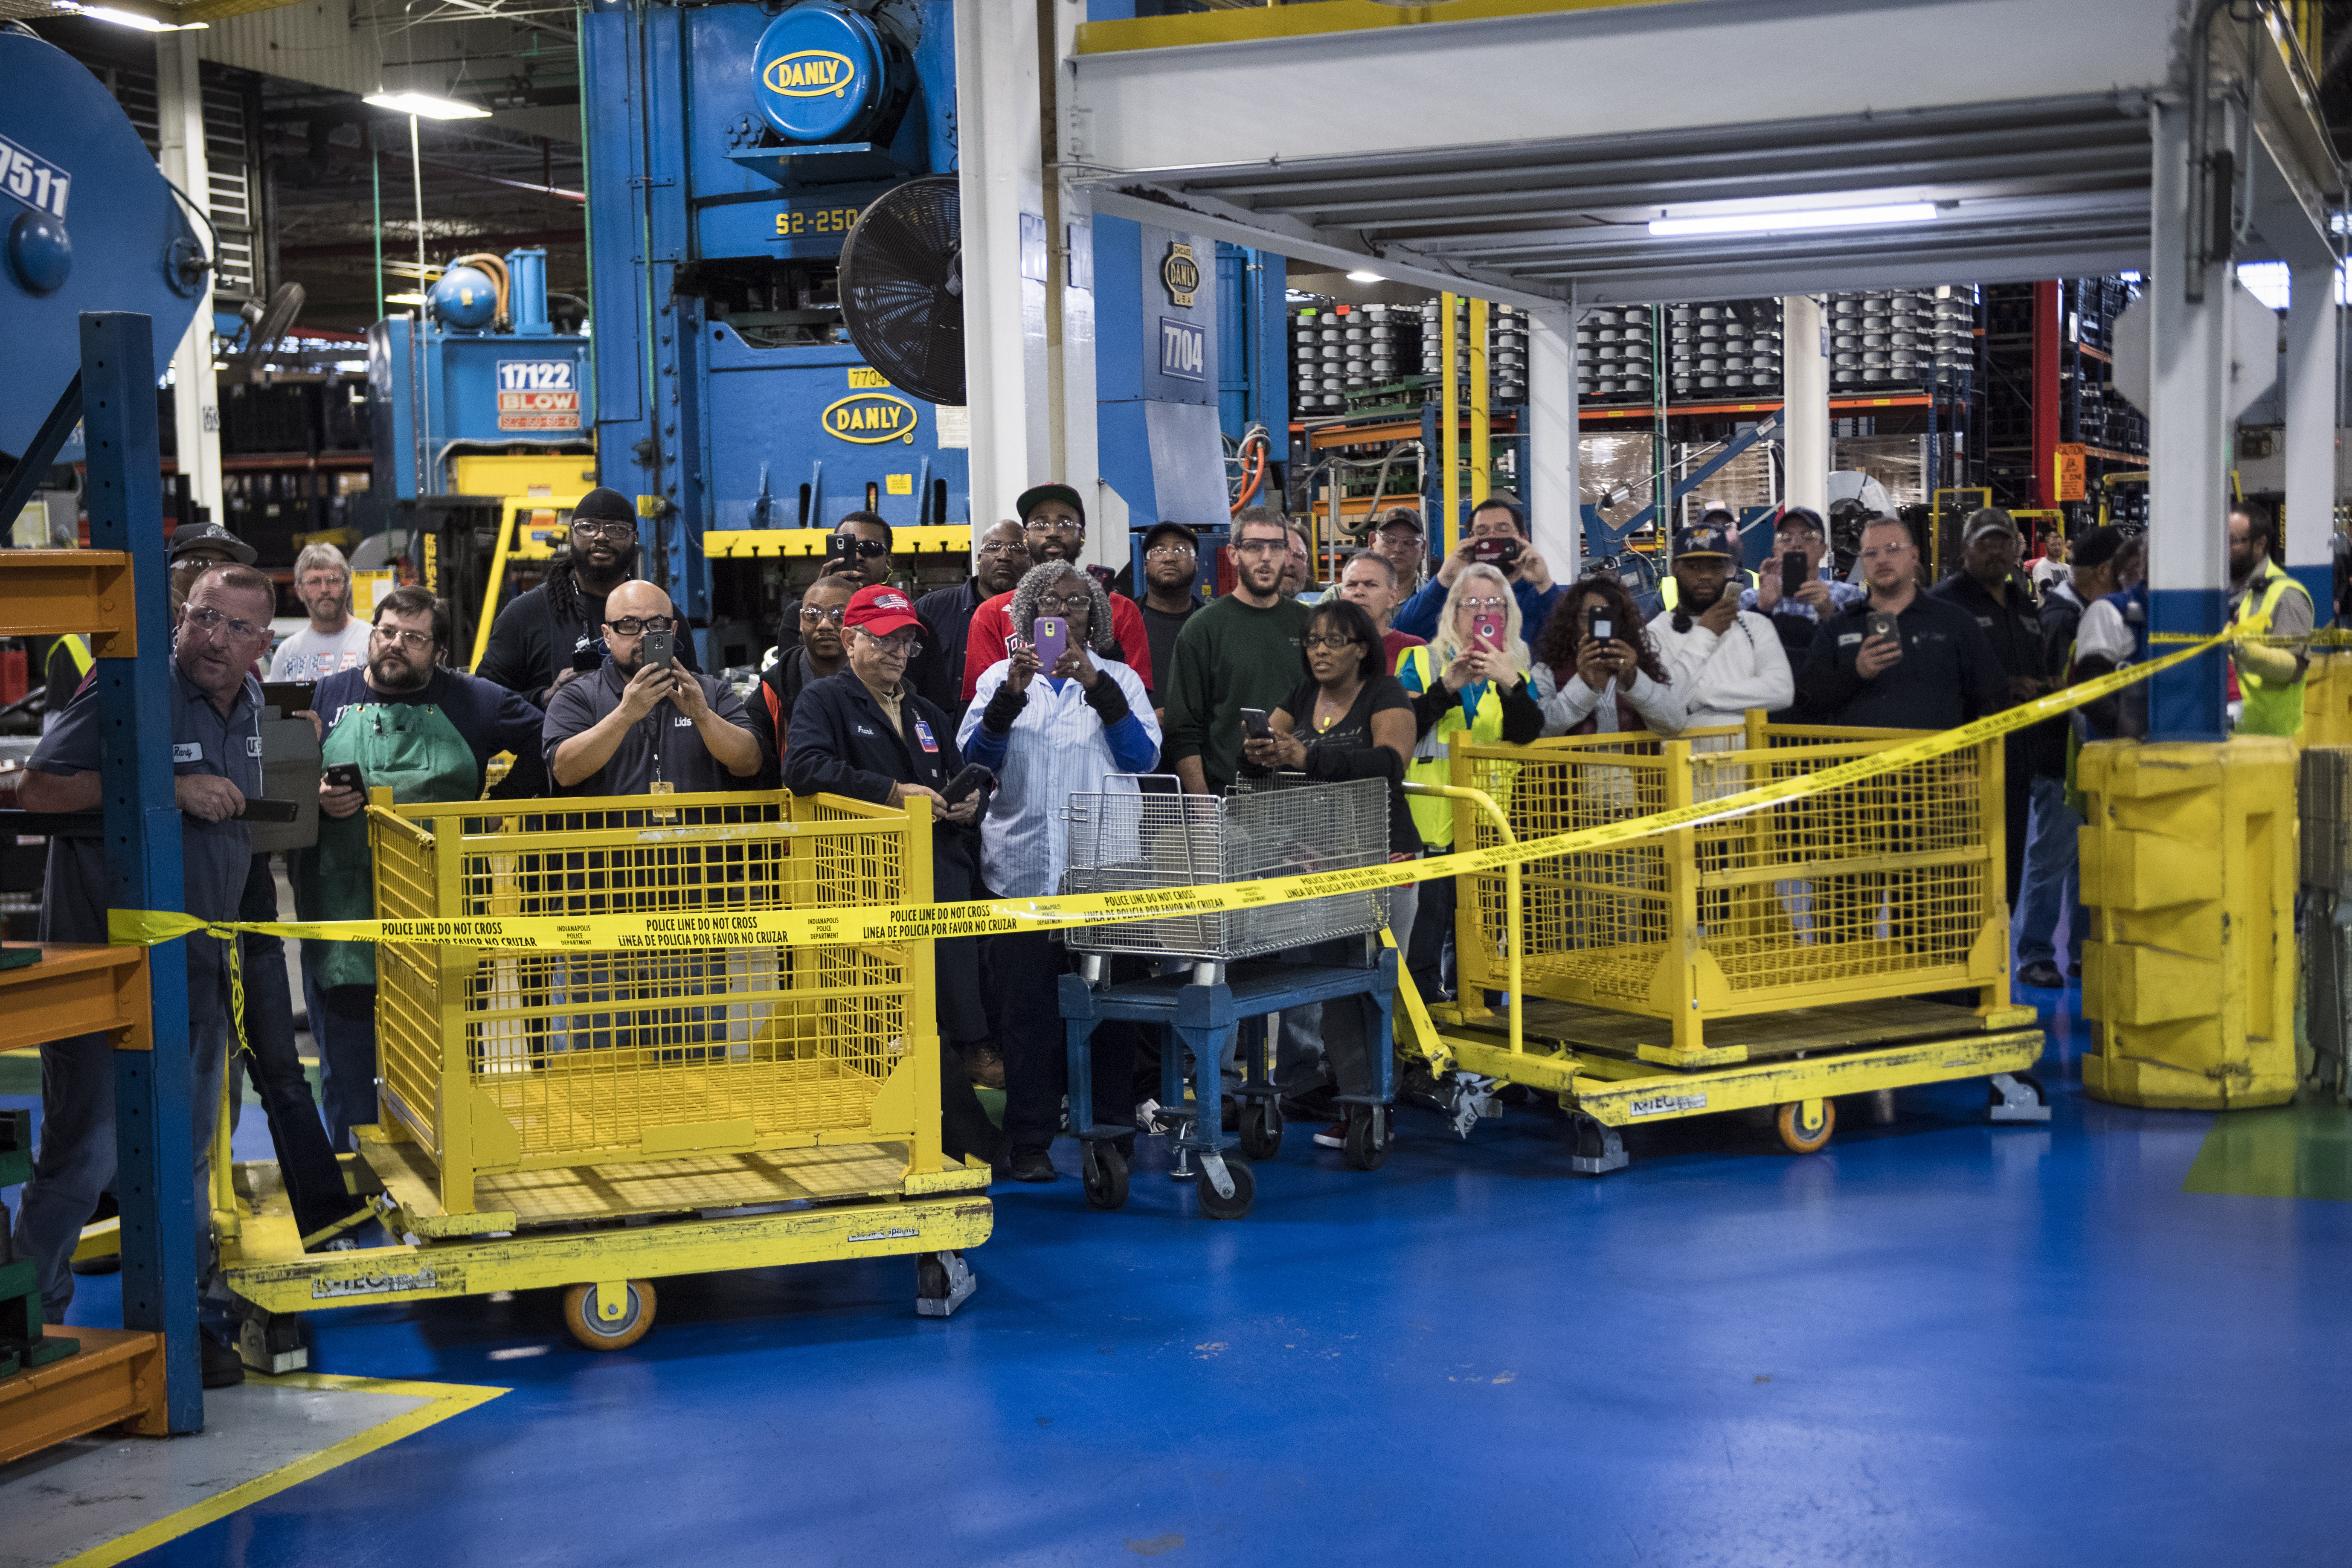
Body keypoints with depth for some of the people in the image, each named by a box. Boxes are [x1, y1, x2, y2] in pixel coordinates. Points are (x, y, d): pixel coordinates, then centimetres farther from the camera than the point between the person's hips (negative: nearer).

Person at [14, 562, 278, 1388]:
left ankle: (188, 1322, 24)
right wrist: (170, 789, -23)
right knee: (86, 1151, -3)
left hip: (202, 966, 7)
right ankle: (31, 1321, 13)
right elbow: (36, 787, -20)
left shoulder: (250, 702, 9)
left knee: (186, 1155, 14)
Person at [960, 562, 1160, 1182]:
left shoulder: (1119, 679, 13)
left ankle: (1110, 1132, 6)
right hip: (1023, 867, 0)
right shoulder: (999, 677, 14)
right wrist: (1013, 691, -11)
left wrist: (1096, 685, -9)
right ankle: (1030, 1141, 4)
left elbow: (1144, 756, -1)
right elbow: (975, 757, 2)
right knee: (1026, 1007, -2)